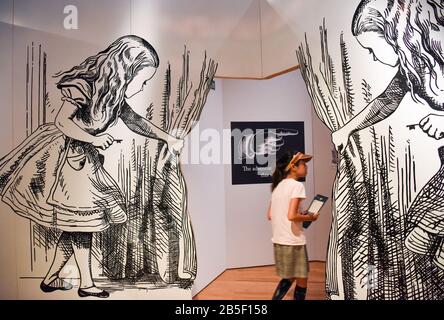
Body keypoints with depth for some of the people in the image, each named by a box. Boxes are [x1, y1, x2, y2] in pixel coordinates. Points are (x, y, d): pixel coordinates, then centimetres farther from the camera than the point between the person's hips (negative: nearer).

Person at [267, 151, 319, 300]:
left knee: (289, 277, 23)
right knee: (302, 280, 10)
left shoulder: (278, 185, 10)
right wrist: (309, 217, -6)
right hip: (293, 242, -8)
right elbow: (291, 216, -24)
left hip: (278, 241, 8)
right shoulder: (297, 185, -13)